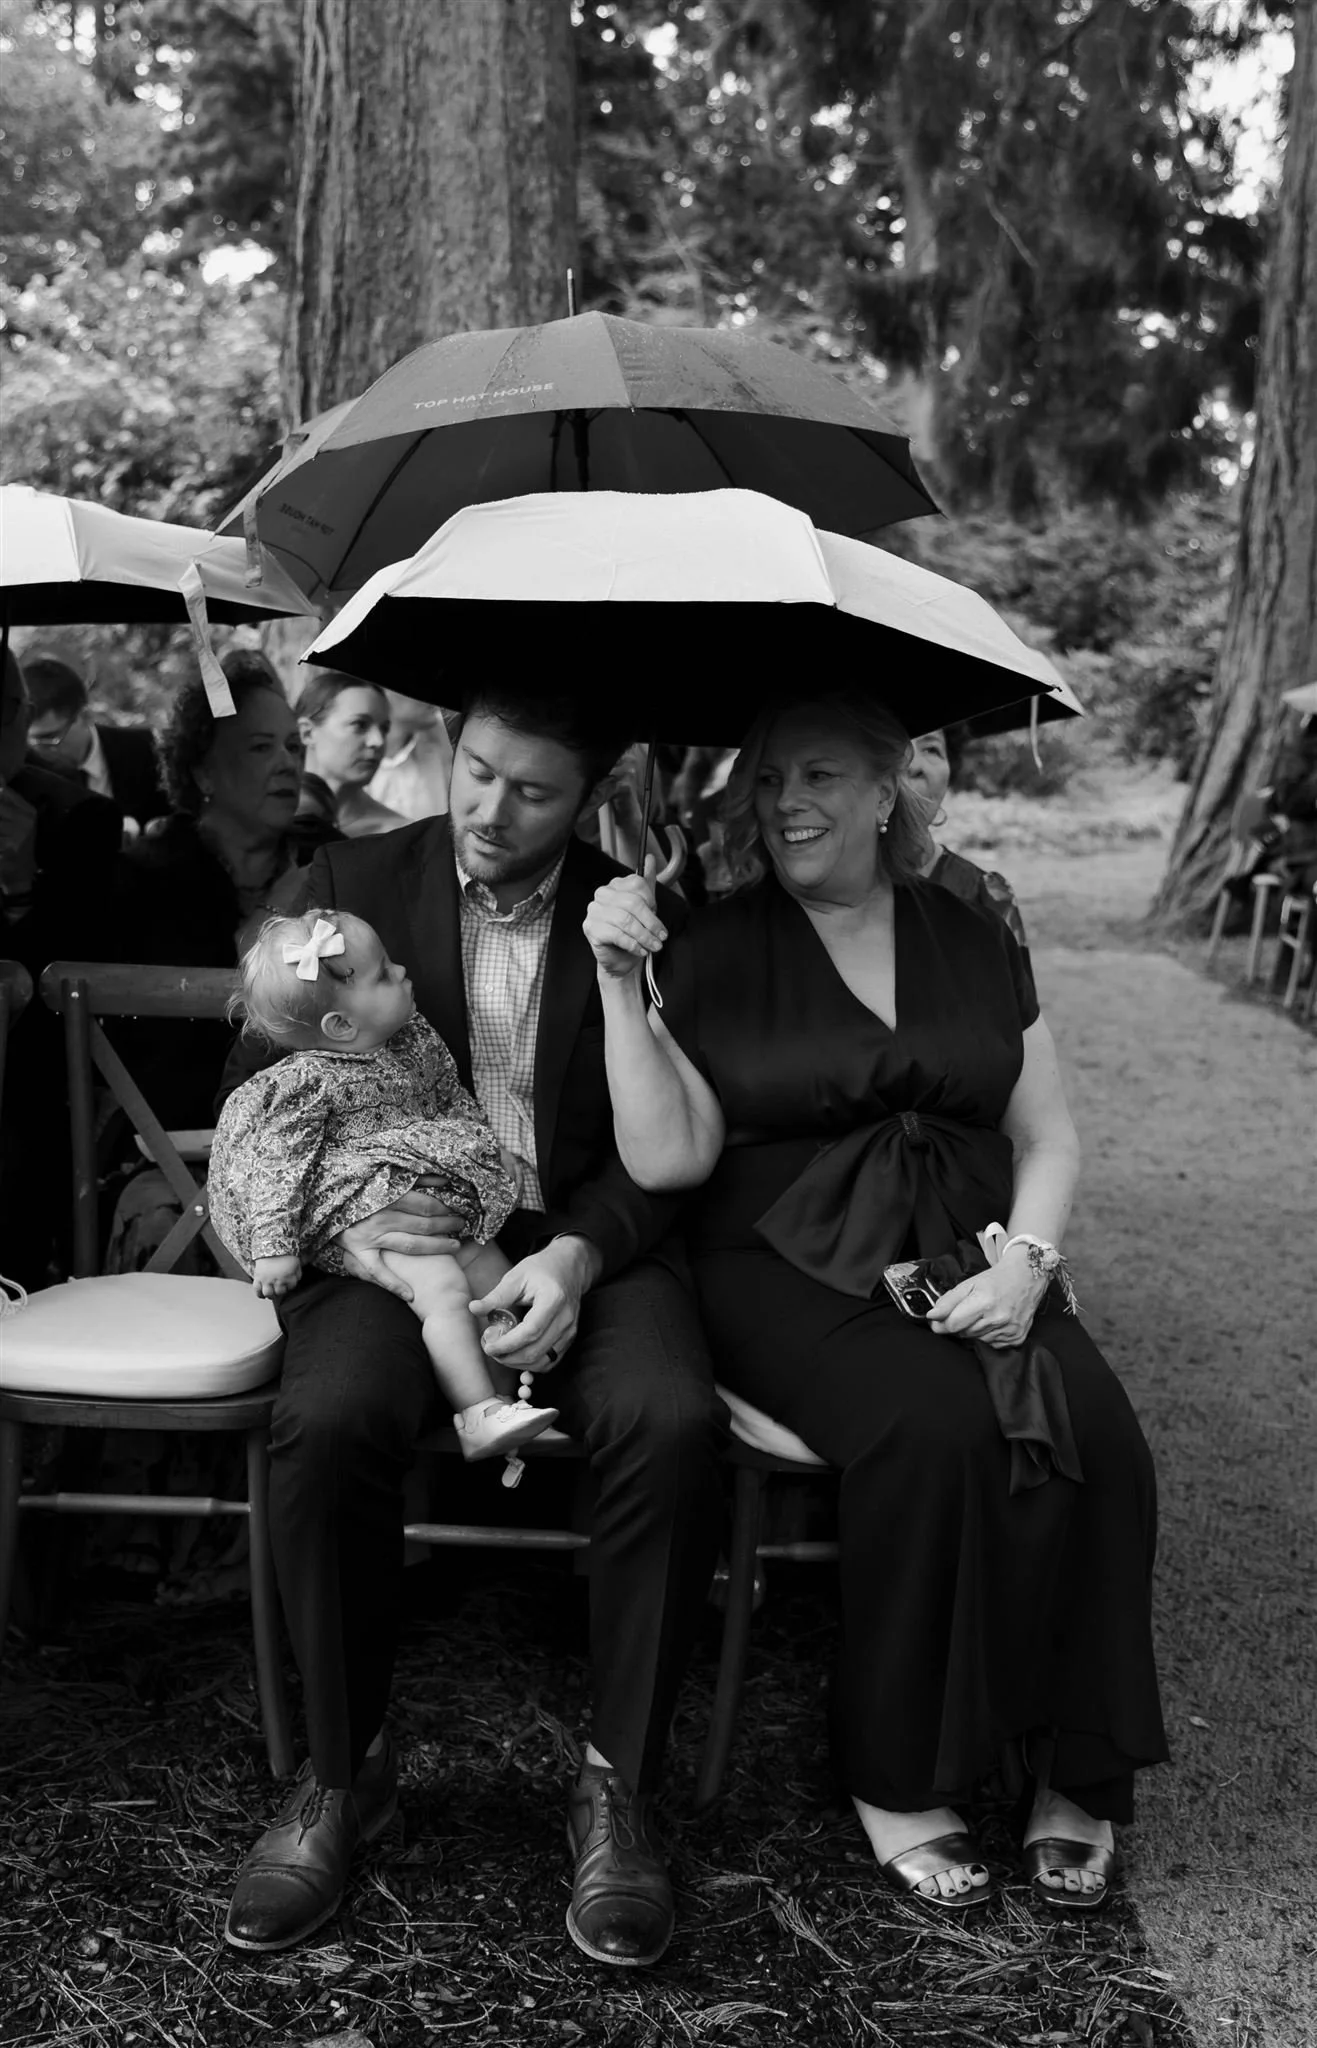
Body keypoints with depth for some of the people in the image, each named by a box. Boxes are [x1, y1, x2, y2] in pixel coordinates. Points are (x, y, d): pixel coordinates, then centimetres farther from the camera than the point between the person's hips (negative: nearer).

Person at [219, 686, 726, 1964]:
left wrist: (578, 1255, -17)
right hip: (398, 1234, 0)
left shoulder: (642, 916, 6)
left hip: (583, 1239, 0)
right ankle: (343, 1774, -6)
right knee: (325, 1422, -31)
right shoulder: (355, 884, 6)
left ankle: (617, 1784, -10)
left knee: (673, 1424, -31)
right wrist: (340, 1221, -15)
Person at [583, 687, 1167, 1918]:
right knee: (937, 1423, -30)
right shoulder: (712, 951, 3)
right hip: (790, 1265, -3)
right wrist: (618, 981, -14)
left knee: (1094, 1434, -24)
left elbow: (1047, 1136, 11)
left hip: (968, 1261, 3)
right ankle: (895, 1780, -11)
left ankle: (1075, 1772, -5)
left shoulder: (972, 939, 11)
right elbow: (665, 1158, -6)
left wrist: (1026, 1261, -8)